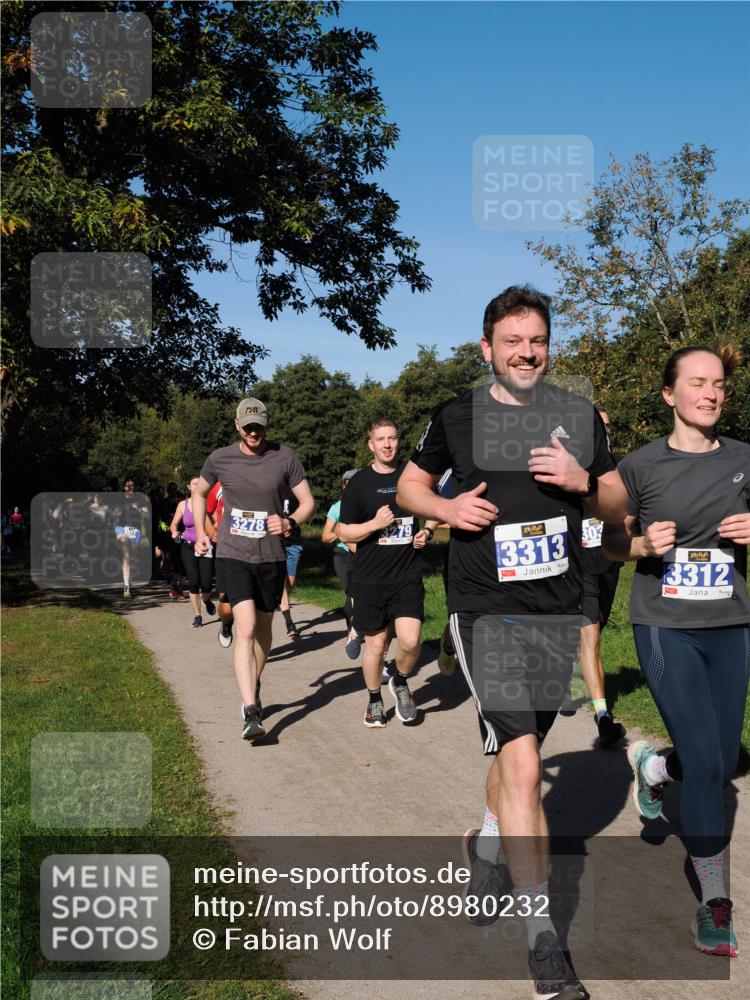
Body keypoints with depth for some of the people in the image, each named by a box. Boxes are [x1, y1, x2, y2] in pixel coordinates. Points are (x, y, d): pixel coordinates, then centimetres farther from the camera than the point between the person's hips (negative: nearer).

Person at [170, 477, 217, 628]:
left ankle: (206, 599, 30)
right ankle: (197, 615, 7)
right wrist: (175, 533, -4)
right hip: (188, 547, 1)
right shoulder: (183, 505, 5)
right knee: (193, 581, -9)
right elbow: (174, 524, 16)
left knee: (206, 583, -8)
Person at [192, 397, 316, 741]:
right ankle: (251, 713, -20)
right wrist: (200, 531, 9)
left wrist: (290, 523, -17)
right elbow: (199, 493, 19)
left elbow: (308, 502, 3)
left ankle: (253, 689, 41)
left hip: (271, 557, 2)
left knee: (263, 629, 16)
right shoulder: (220, 459, 0)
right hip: (232, 555, -2)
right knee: (246, 628, -17)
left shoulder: (285, 458, -2)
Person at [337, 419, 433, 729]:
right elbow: (343, 532, 0)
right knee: (376, 643, 8)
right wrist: (376, 523, -16)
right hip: (370, 578, -1)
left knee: (410, 641, -12)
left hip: (408, 575, 1)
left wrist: (426, 532, 2)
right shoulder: (359, 483, -1)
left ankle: (400, 683, 20)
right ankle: (374, 700, 30)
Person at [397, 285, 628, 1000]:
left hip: (559, 612, 4)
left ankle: (485, 847, 48)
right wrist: (446, 507, -8)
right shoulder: (457, 417, 1)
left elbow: (619, 506, 12)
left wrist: (583, 481, -10)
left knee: (516, 752, 18)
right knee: (522, 765, -15)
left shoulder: (579, 417, 7)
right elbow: (409, 486, 13)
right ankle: (543, 937, -6)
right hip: (485, 611, -3)